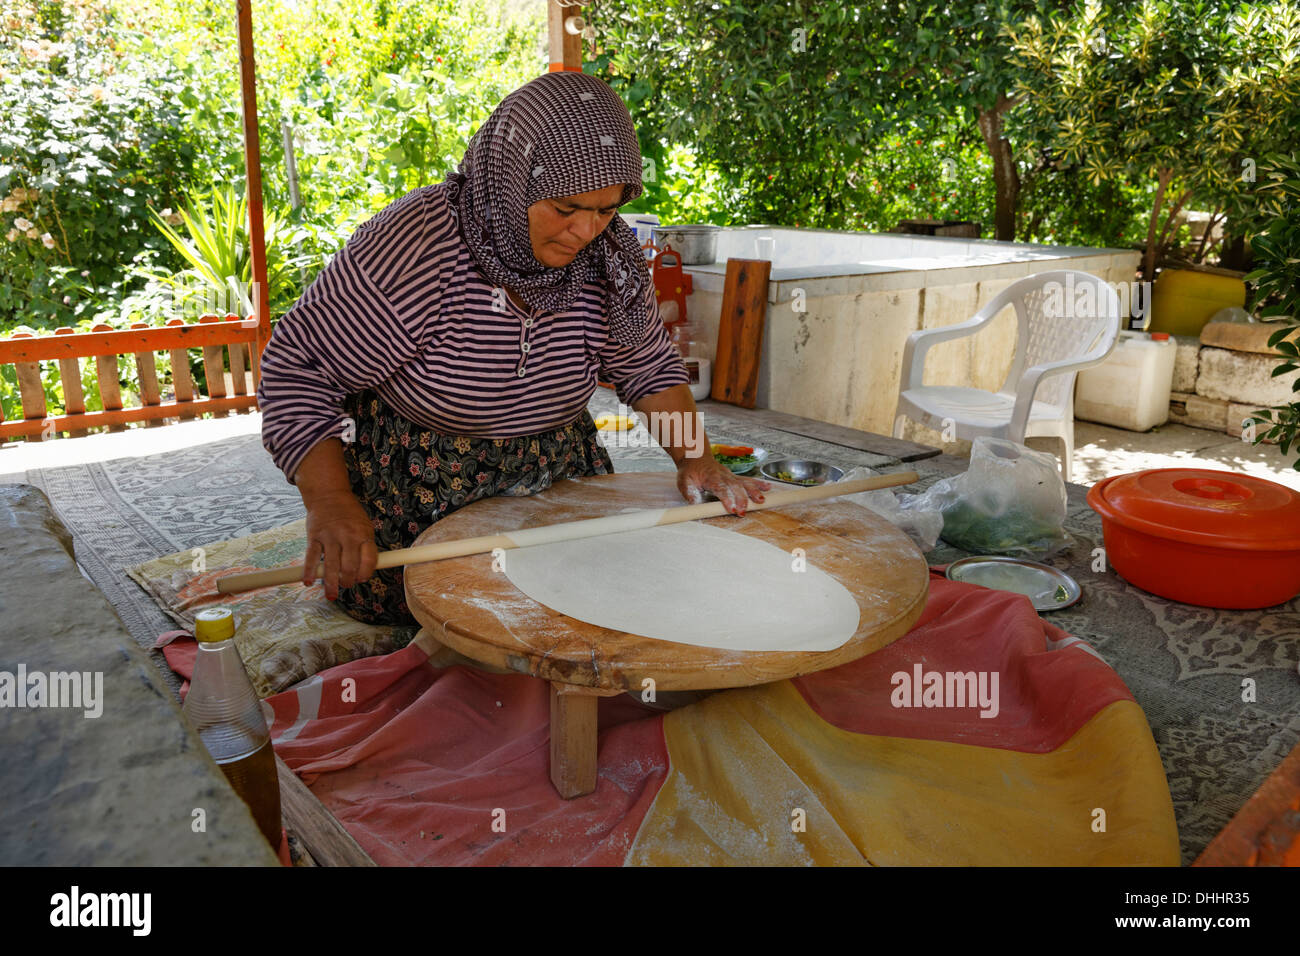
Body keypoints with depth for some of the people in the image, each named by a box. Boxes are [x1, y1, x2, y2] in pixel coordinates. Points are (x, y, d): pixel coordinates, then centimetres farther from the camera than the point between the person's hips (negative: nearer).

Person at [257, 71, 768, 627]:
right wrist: (330, 504, -33)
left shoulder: (606, 255, -11)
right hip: (417, 493, -3)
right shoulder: (414, 244, -27)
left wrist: (694, 457, -13)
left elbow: (649, 366, 3)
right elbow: (298, 365, -22)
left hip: (557, 480, 4)